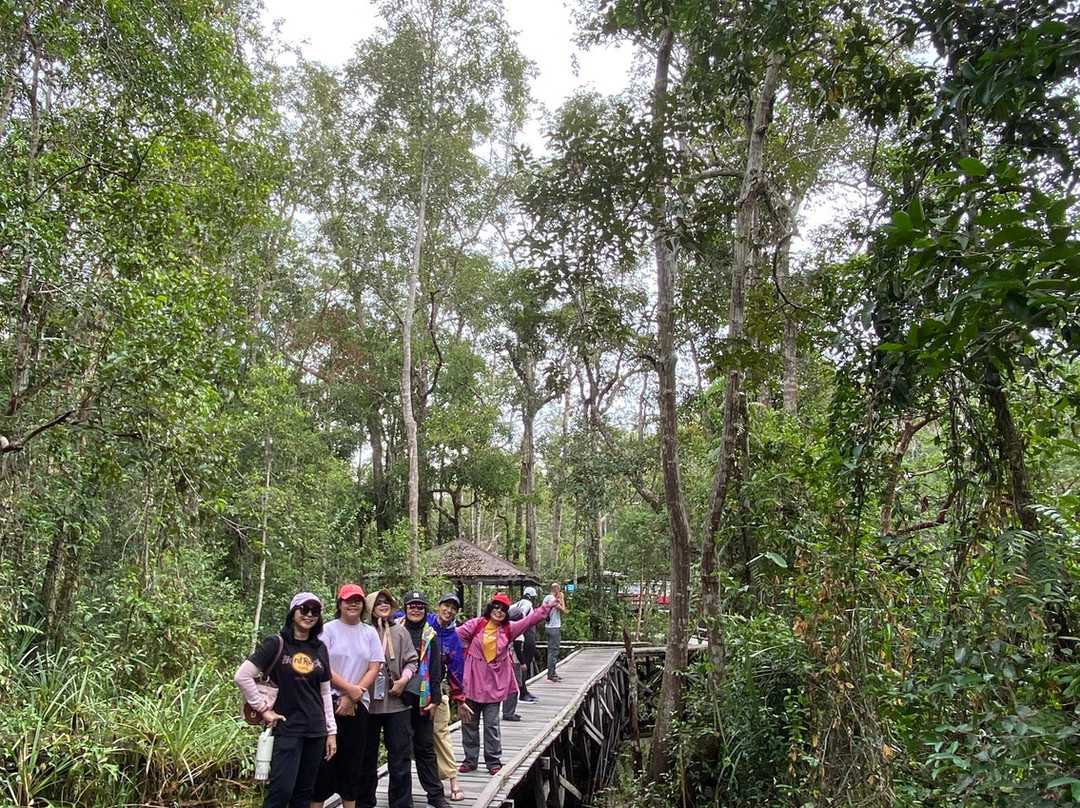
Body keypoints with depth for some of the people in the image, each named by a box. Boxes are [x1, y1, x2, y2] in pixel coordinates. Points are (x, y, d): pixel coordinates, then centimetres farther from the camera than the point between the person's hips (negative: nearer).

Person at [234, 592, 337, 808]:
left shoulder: (320, 648, 9)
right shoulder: (276, 644, -5)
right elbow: (242, 677, -11)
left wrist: (331, 731, 11)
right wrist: (264, 709, -10)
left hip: (316, 730, 5)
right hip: (287, 728, -5)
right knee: (281, 790, -10)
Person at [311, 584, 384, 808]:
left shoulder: (369, 632, 7)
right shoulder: (329, 629, -2)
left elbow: (375, 667, 2)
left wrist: (353, 696, -8)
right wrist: (350, 688, -14)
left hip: (358, 705, 3)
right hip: (329, 702, -3)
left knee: (353, 760, 9)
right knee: (325, 758, 1)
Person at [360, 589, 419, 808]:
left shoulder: (400, 632, 3)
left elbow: (411, 661, 5)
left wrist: (404, 680, -9)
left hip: (397, 703, 1)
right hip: (367, 704, -1)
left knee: (400, 758, 5)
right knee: (367, 757, 14)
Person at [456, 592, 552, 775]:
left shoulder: (509, 629, 2)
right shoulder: (476, 624, -3)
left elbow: (530, 620, -4)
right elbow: (457, 634, -11)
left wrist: (548, 607, -13)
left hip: (494, 684, 0)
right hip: (472, 681, 0)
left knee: (492, 725, 4)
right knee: (469, 723, 9)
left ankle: (493, 761, 15)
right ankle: (470, 760, 22)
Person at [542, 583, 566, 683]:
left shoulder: (546, 598, 11)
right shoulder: (553, 599, -17)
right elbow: (563, 610, -14)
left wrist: (559, 600, 14)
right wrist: (562, 599, -4)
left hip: (549, 627, 10)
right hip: (554, 628, -10)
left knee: (551, 651, 16)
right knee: (553, 652, -6)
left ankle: (553, 673, 24)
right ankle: (551, 676, -4)